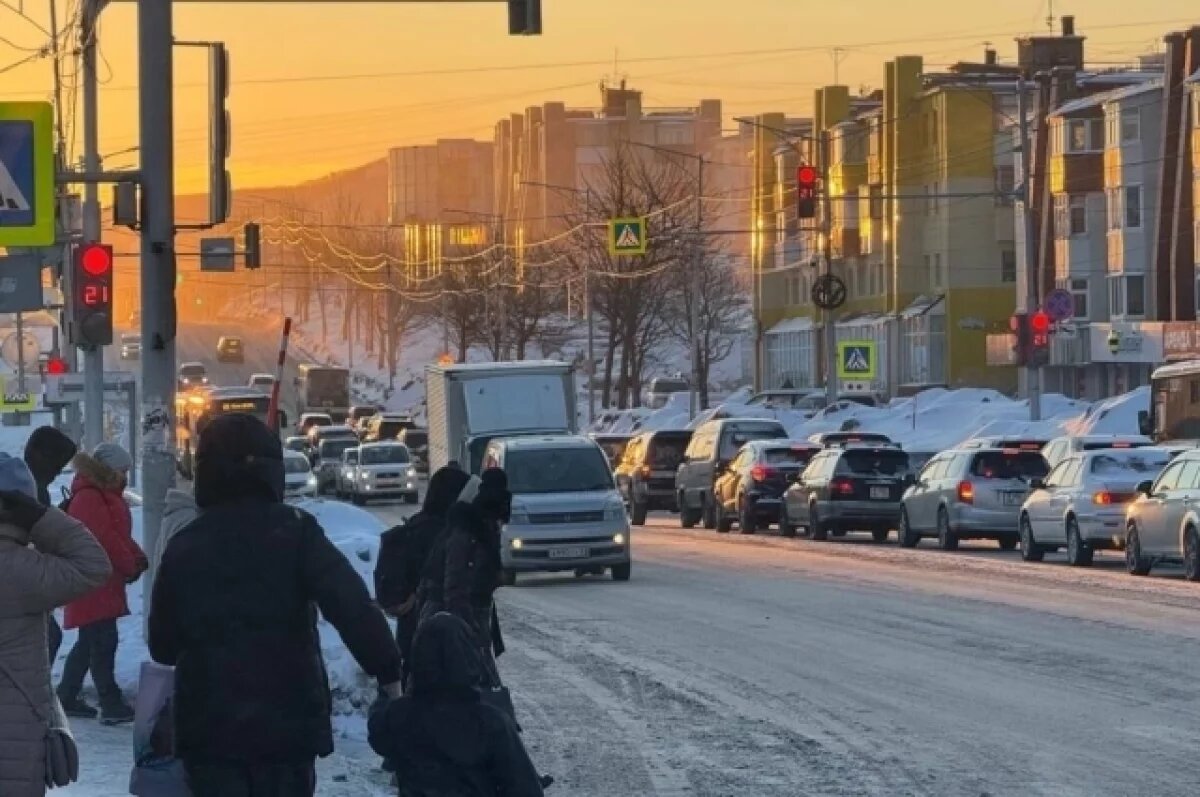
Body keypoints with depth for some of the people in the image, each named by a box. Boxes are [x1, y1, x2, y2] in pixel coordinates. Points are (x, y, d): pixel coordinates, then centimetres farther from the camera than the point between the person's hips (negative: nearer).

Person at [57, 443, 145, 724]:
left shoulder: (105, 495, 18)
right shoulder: (89, 498, -16)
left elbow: (120, 535, 18)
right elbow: (106, 539, -22)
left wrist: (137, 558, 2)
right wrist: (131, 565, -12)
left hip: (106, 584, 11)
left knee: (90, 642, 15)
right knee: (104, 641, -11)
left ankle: (67, 697, 23)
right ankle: (111, 704, -12)